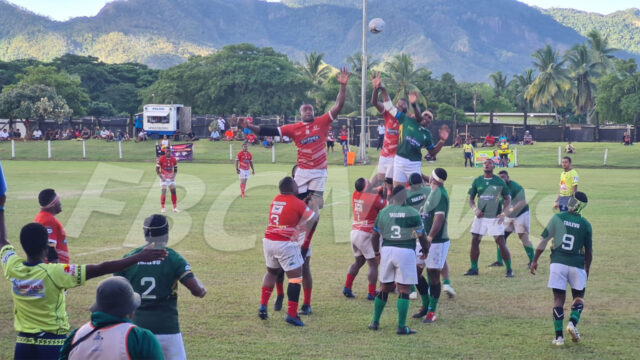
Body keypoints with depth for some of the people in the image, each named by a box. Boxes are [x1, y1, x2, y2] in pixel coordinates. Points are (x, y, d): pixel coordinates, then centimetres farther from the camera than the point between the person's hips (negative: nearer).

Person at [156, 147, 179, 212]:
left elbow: (175, 169, 12)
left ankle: (175, 207, 8)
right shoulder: (161, 159, -11)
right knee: (164, 191, -8)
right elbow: (157, 169, -6)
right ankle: (162, 208, 1)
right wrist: (161, 177, -13)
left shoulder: (173, 159, 0)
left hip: (171, 178, 4)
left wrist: (174, 176, -2)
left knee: (173, 191, 1)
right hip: (164, 177, -4)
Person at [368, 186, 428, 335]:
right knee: (403, 290, 2)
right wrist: (426, 250, 21)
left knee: (384, 288, 17)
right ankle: (401, 327, 1)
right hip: (406, 251, -3)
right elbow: (422, 237, 3)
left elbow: (375, 236, 10)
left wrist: (377, 252, 25)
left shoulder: (383, 212, 4)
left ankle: (375, 322, 24)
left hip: (387, 250, 3)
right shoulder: (413, 214, -4)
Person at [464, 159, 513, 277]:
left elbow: (507, 198, 4)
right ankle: (473, 268, 14)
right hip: (480, 216, 3)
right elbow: (471, 198, 10)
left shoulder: (499, 181, -2)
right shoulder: (477, 181, 5)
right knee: (474, 241, 2)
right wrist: (475, 209, -8)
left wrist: (504, 213, -8)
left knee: (501, 243, -6)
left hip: (495, 218, -3)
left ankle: (509, 269, 4)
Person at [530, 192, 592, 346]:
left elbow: (543, 241, -1)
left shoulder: (557, 218, -2)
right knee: (578, 297, 17)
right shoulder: (585, 224, -1)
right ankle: (573, 322, -8)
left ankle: (559, 336, 1)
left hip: (558, 263, 0)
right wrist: (587, 269, 19)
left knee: (559, 298, 6)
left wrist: (535, 260, 8)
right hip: (576, 265, 0)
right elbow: (589, 251, 5)